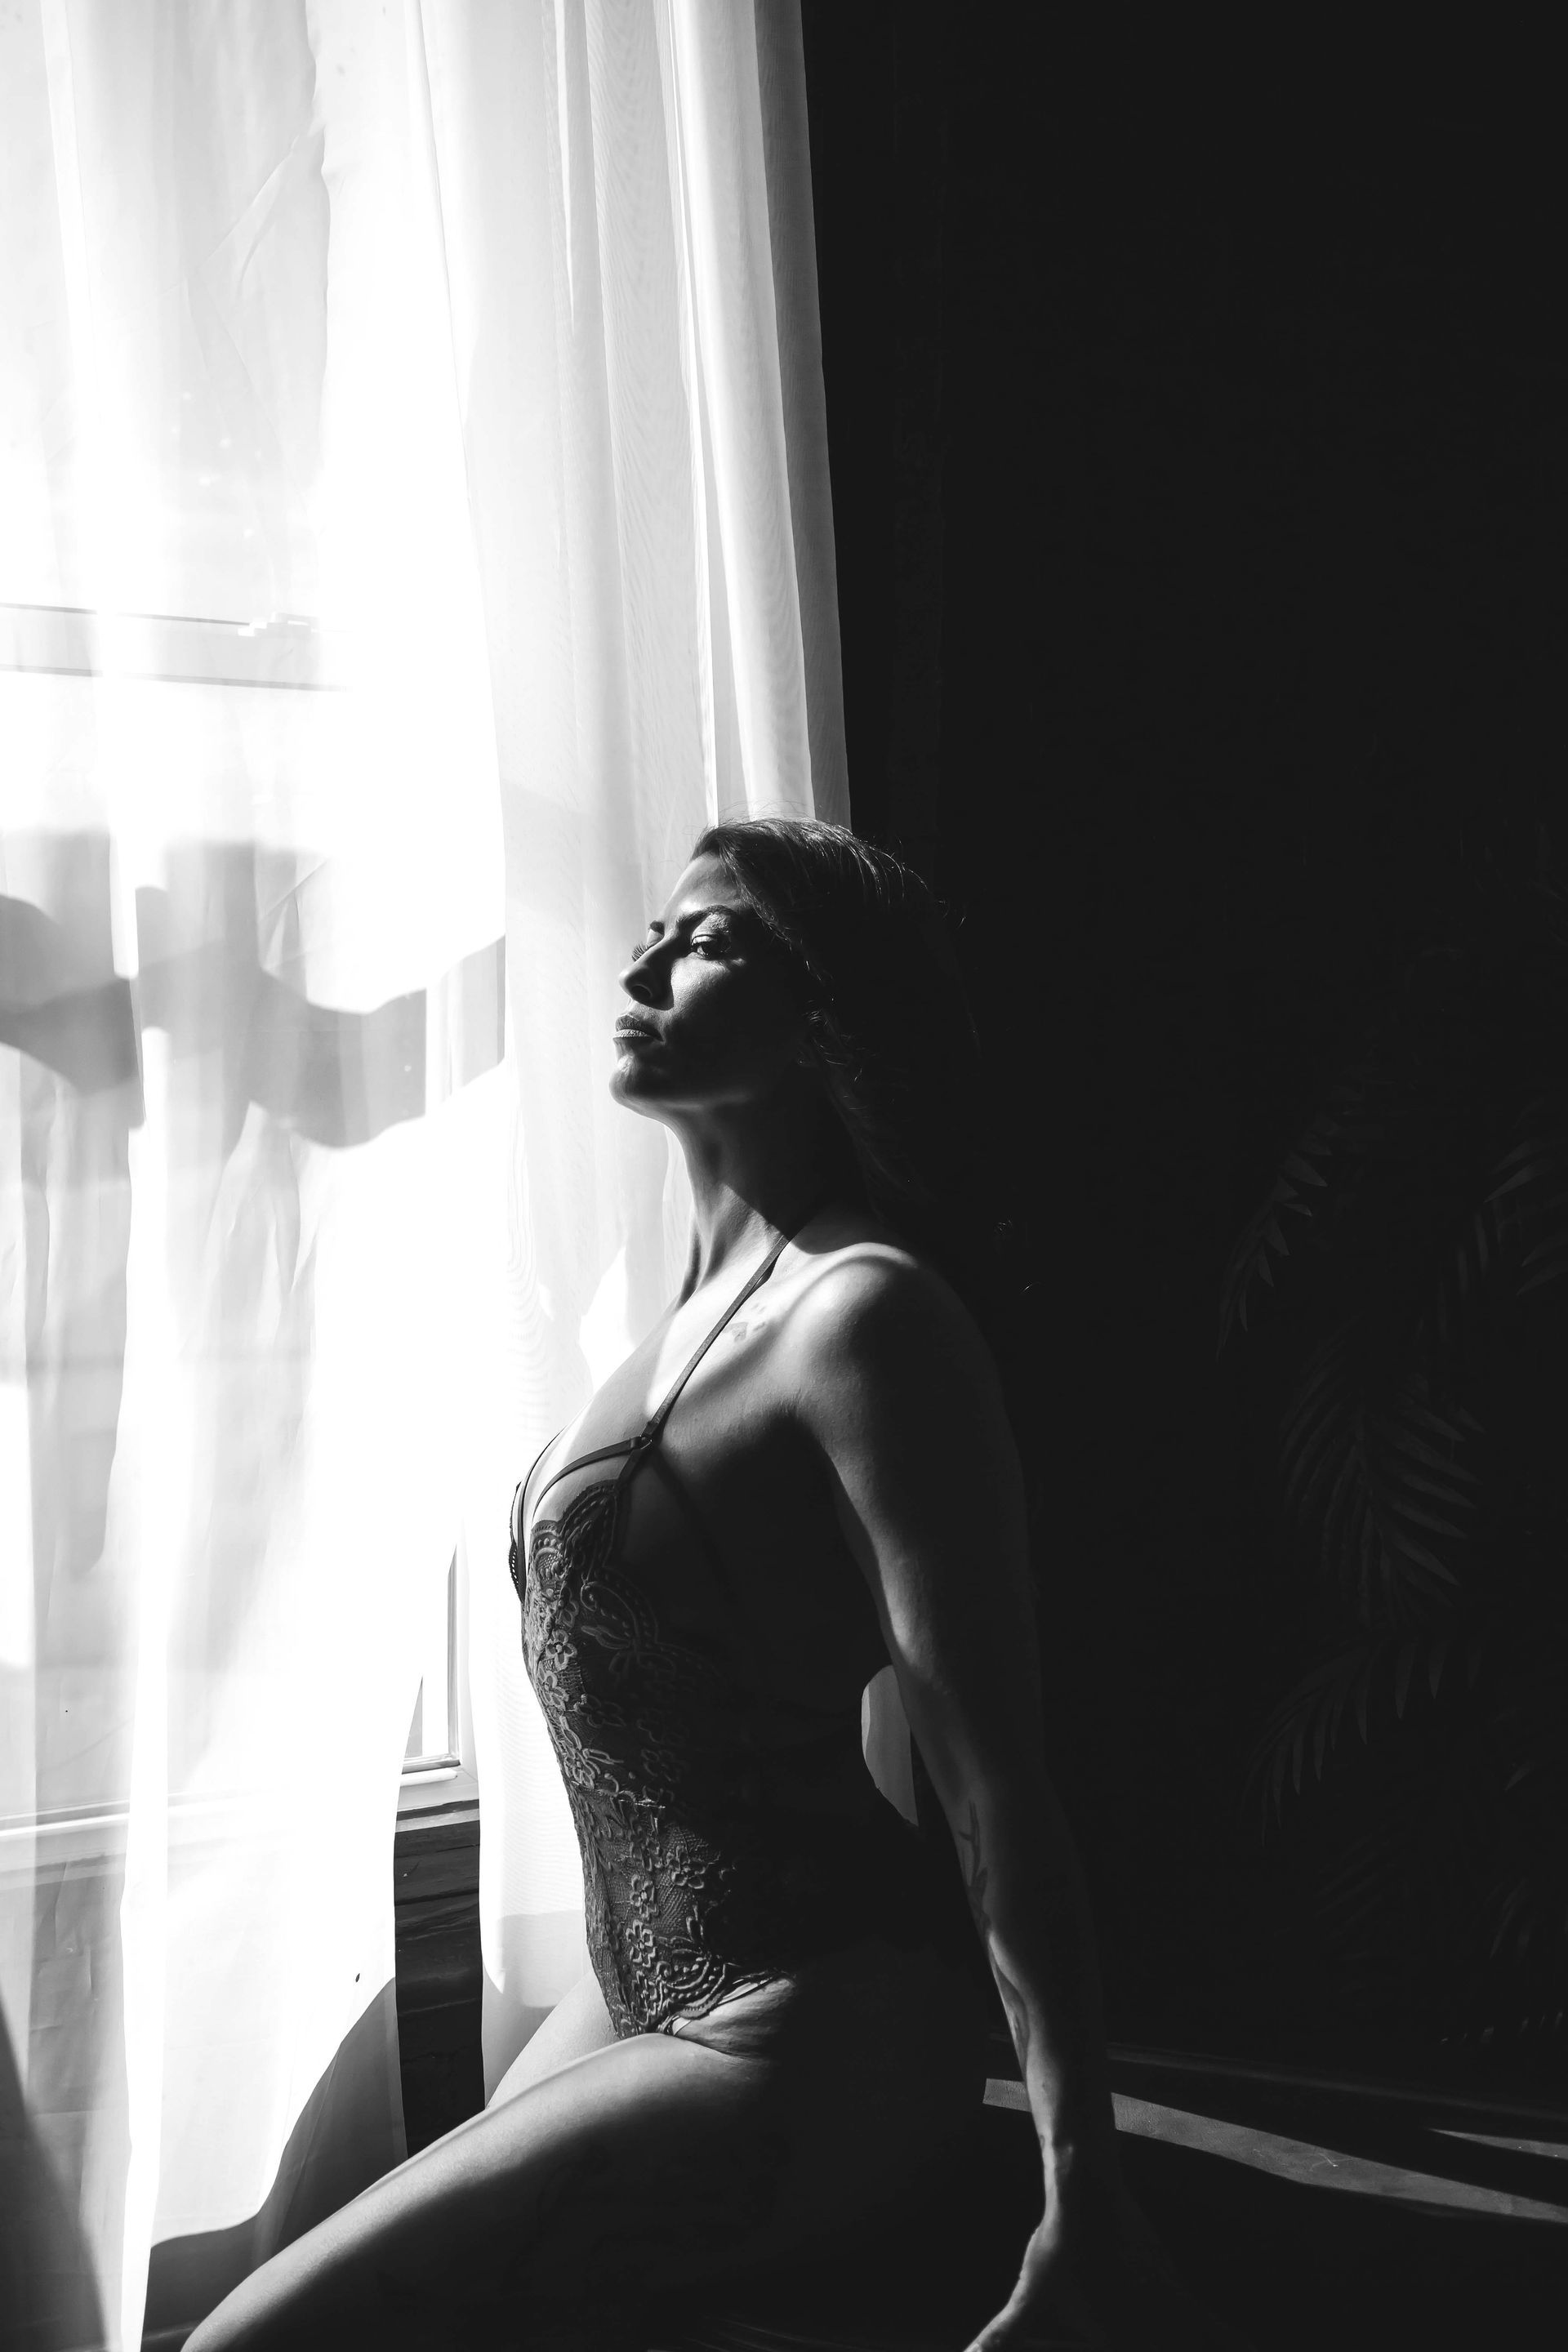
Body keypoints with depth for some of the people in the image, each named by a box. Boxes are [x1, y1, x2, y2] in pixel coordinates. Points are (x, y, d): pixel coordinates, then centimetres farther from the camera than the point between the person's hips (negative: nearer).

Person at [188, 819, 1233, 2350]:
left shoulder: (863, 1313, -19)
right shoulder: (708, 1302, 9)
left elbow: (994, 1773, -21)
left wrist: (1081, 2187, -19)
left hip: (806, 2042, -9)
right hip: (650, 1992, 9)